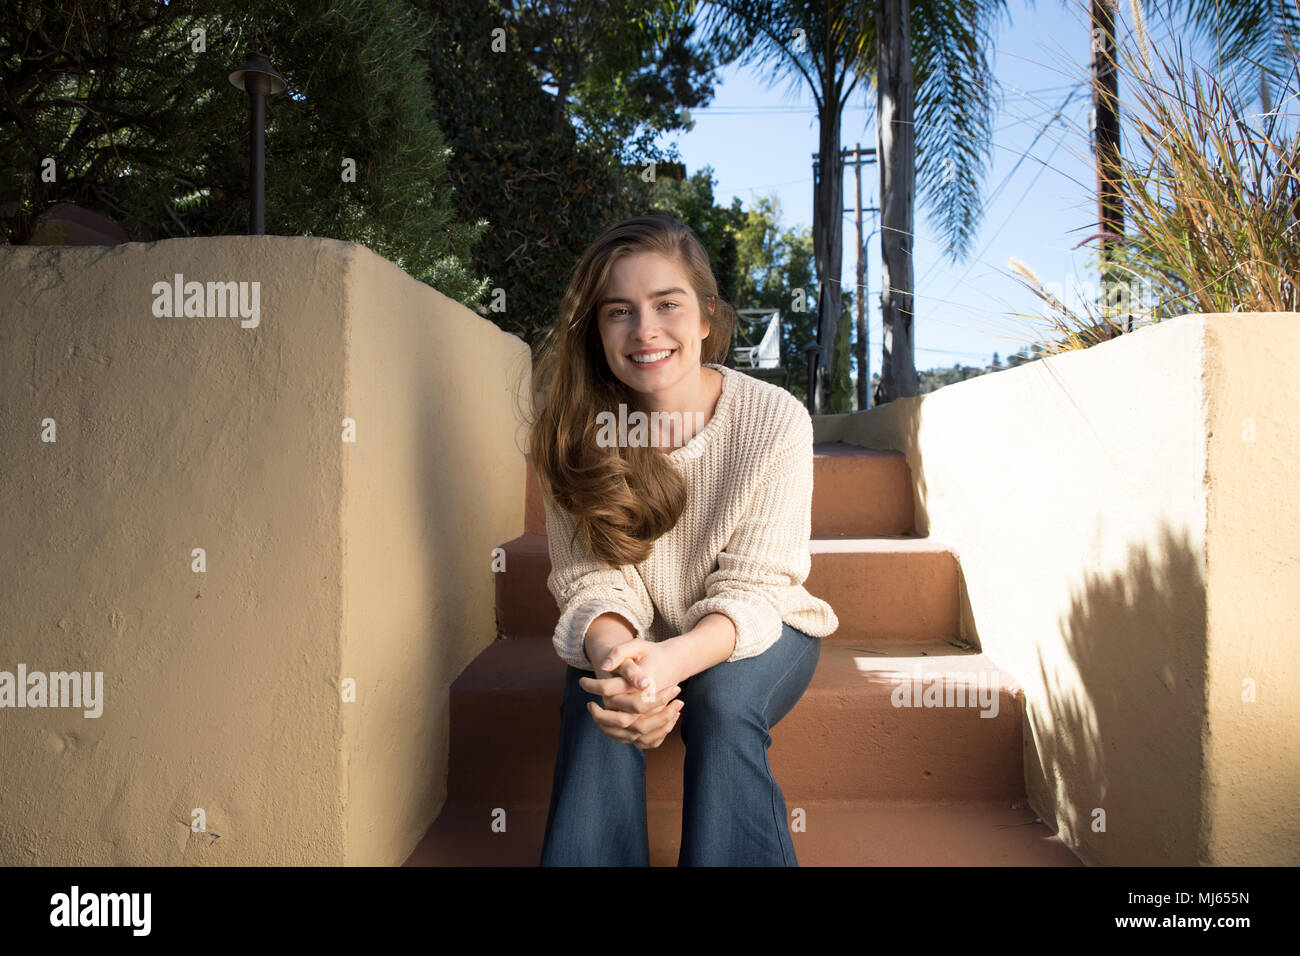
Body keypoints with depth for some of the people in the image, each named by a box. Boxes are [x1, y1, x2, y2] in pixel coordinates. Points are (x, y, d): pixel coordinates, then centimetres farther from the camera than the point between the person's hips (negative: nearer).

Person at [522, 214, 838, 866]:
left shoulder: (775, 421, -20)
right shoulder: (578, 427, -13)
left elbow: (749, 590, -21)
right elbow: (591, 577, -15)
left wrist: (670, 663, -42)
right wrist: (614, 653, -39)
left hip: (758, 631, -1)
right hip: (637, 640, 2)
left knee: (722, 702, -32)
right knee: (596, 700, -29)